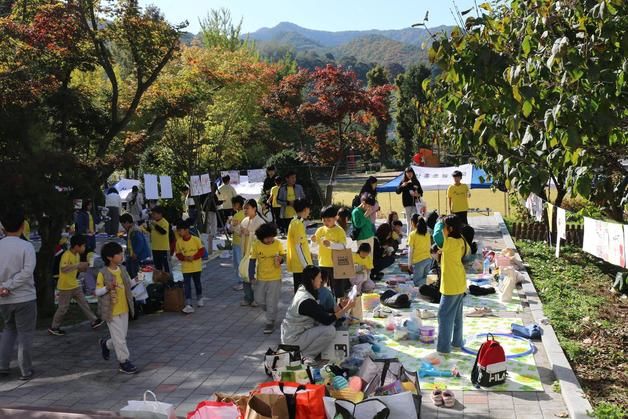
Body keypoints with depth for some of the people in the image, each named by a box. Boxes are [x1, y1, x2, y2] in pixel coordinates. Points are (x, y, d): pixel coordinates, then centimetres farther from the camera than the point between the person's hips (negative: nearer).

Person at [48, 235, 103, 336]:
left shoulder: (77, 255, 5)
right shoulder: (66, 255, -23)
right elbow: (63, 269, -38)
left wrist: (83, 268, -3)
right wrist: (78, 265, -40)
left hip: (75, 285, 8)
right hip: (65, 287, -8)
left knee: (83, 303, 11)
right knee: (63, 308, 3)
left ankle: (94, 321, 18)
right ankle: (53, 328, 18)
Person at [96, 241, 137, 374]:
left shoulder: (122, 269, 4)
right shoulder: (103, 273, -15)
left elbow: (128, 284, 15)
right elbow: (97, 292, -13)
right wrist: (107, 288, -31)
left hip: (124, 309, 7)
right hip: (111, 311, -7)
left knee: (122, 336, 16)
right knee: (119, 337, -1)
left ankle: (106, 344, 44)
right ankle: (124, 361, 12)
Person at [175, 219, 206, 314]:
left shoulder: (196, 239, -12)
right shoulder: (179, 241, -4)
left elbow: (202, 250, -9)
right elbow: (178, 254, 2)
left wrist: (193, 257, -21)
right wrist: (184, 257, -18)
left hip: (196, 267, -1)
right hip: (186, 268, 1)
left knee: (197, 283, 17)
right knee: (187, 286, -6)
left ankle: (200, 298, 40)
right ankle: (188, 305, -8)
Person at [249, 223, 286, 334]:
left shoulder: (278, 244, -10)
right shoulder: (256, 245, -11)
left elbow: (283, 255, 4)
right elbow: (252, 261, -4)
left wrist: (280, 259, -19)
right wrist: (251, 276, -7)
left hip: (275, 278, -2)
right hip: (261, 278, 2)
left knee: (272, 302, 0)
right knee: (259, 299, 13)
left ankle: (270, 323, 13)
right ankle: (271, 312, 40)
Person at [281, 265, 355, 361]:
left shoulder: (303, 292, 4)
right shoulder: (307, 301, -26)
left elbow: (324, 313, 7)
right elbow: (327, 320, -23)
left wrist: (340, 306, -1)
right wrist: (346, 308, -17)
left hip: (291, 333, 10)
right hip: (293, 340, -10)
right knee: (330, 330, -20)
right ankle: (307, 355, -6)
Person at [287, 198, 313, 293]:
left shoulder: (294, 222, 11)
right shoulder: (298, 224, -18)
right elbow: (299, 246, -21)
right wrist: (306, 265, -18)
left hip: (297, 264, 10)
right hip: (301, 265, -10)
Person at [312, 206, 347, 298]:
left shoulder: (339, 231, -7)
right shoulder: (320, 230, 5)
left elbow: (343, 245, -17)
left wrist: (331, 244, -30)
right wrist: (314, 241, -12)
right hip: (323, 264, 5)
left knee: (338, 288, 2)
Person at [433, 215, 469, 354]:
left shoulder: (451, 242, -25)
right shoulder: (461, 241, 2)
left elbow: (437, 237, -44)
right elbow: (467, 250, 25)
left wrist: (439, 224, -23)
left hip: (451, 286, -9)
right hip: (459, 284, 9)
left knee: (444, 315, 1)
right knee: (456, 314, 19)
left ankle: (443, 346, 6)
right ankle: (457, 341, 30)